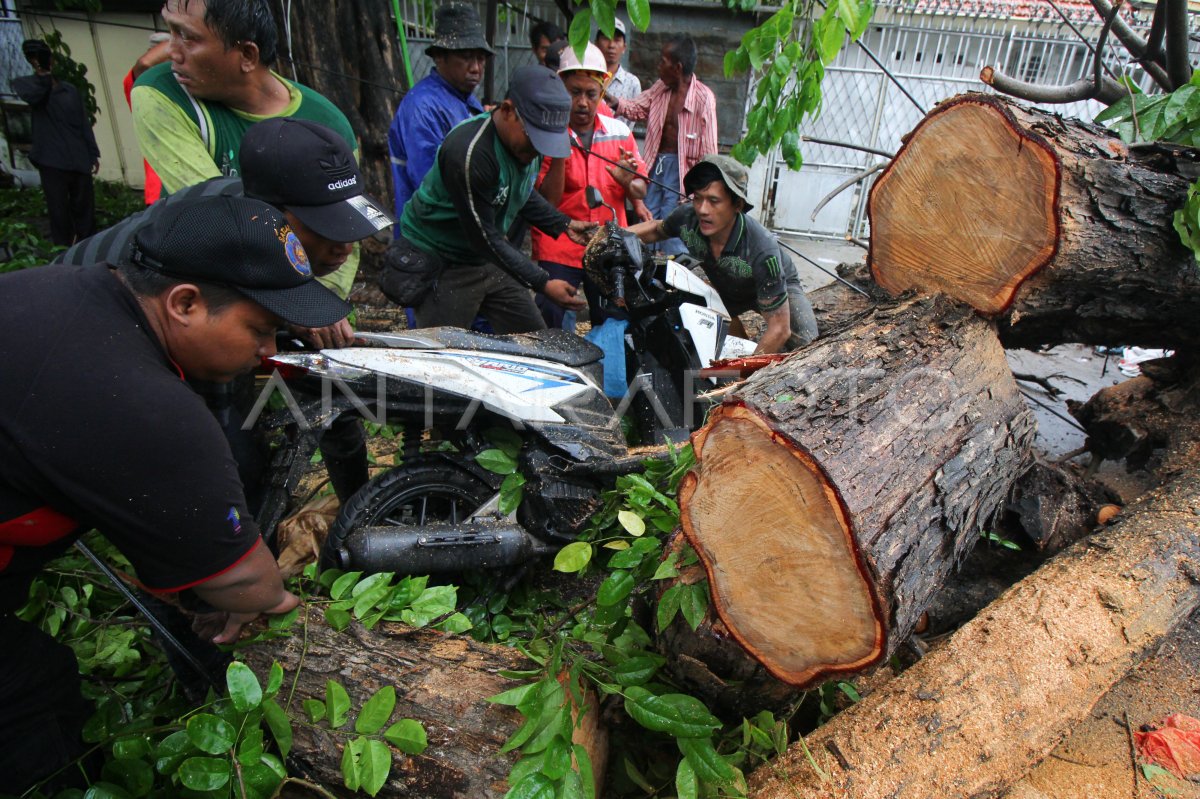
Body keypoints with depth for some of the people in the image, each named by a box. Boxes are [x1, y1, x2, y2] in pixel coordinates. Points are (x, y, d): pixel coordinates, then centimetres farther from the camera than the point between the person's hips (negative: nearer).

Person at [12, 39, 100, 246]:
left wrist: (93, 153, 9)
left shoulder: (70, 90, 15)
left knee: (85, 206, 5)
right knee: (59, 210, -3)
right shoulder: (24, 83, 6)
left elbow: (84, 123, 15)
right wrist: (43, 75, -26)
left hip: (79, 159, 3)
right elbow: (31, 96, -19)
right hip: (52, 160, -3)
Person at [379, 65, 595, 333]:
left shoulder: (526, 142, -3)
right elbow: (483, 237, -27)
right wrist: (542, 283, -27)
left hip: (488, 260, 8)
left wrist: (564, 225, 1)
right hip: (439, 264, -8)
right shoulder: (470, 152, -29)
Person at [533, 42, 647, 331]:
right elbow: (546, 203, -10)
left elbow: (641, 190, 12)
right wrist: (559, 154, -21)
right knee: (555, 333, -9)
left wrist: (628, 182, -11)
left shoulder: (620, 132, 8)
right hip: (558, 251, -3)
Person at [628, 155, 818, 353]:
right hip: (727, 288, 6)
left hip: (778, 286, -5)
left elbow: (779, 329, -39)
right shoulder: (686, 218, -28)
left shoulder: (762, 250, -42)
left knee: (804, 343, -29)